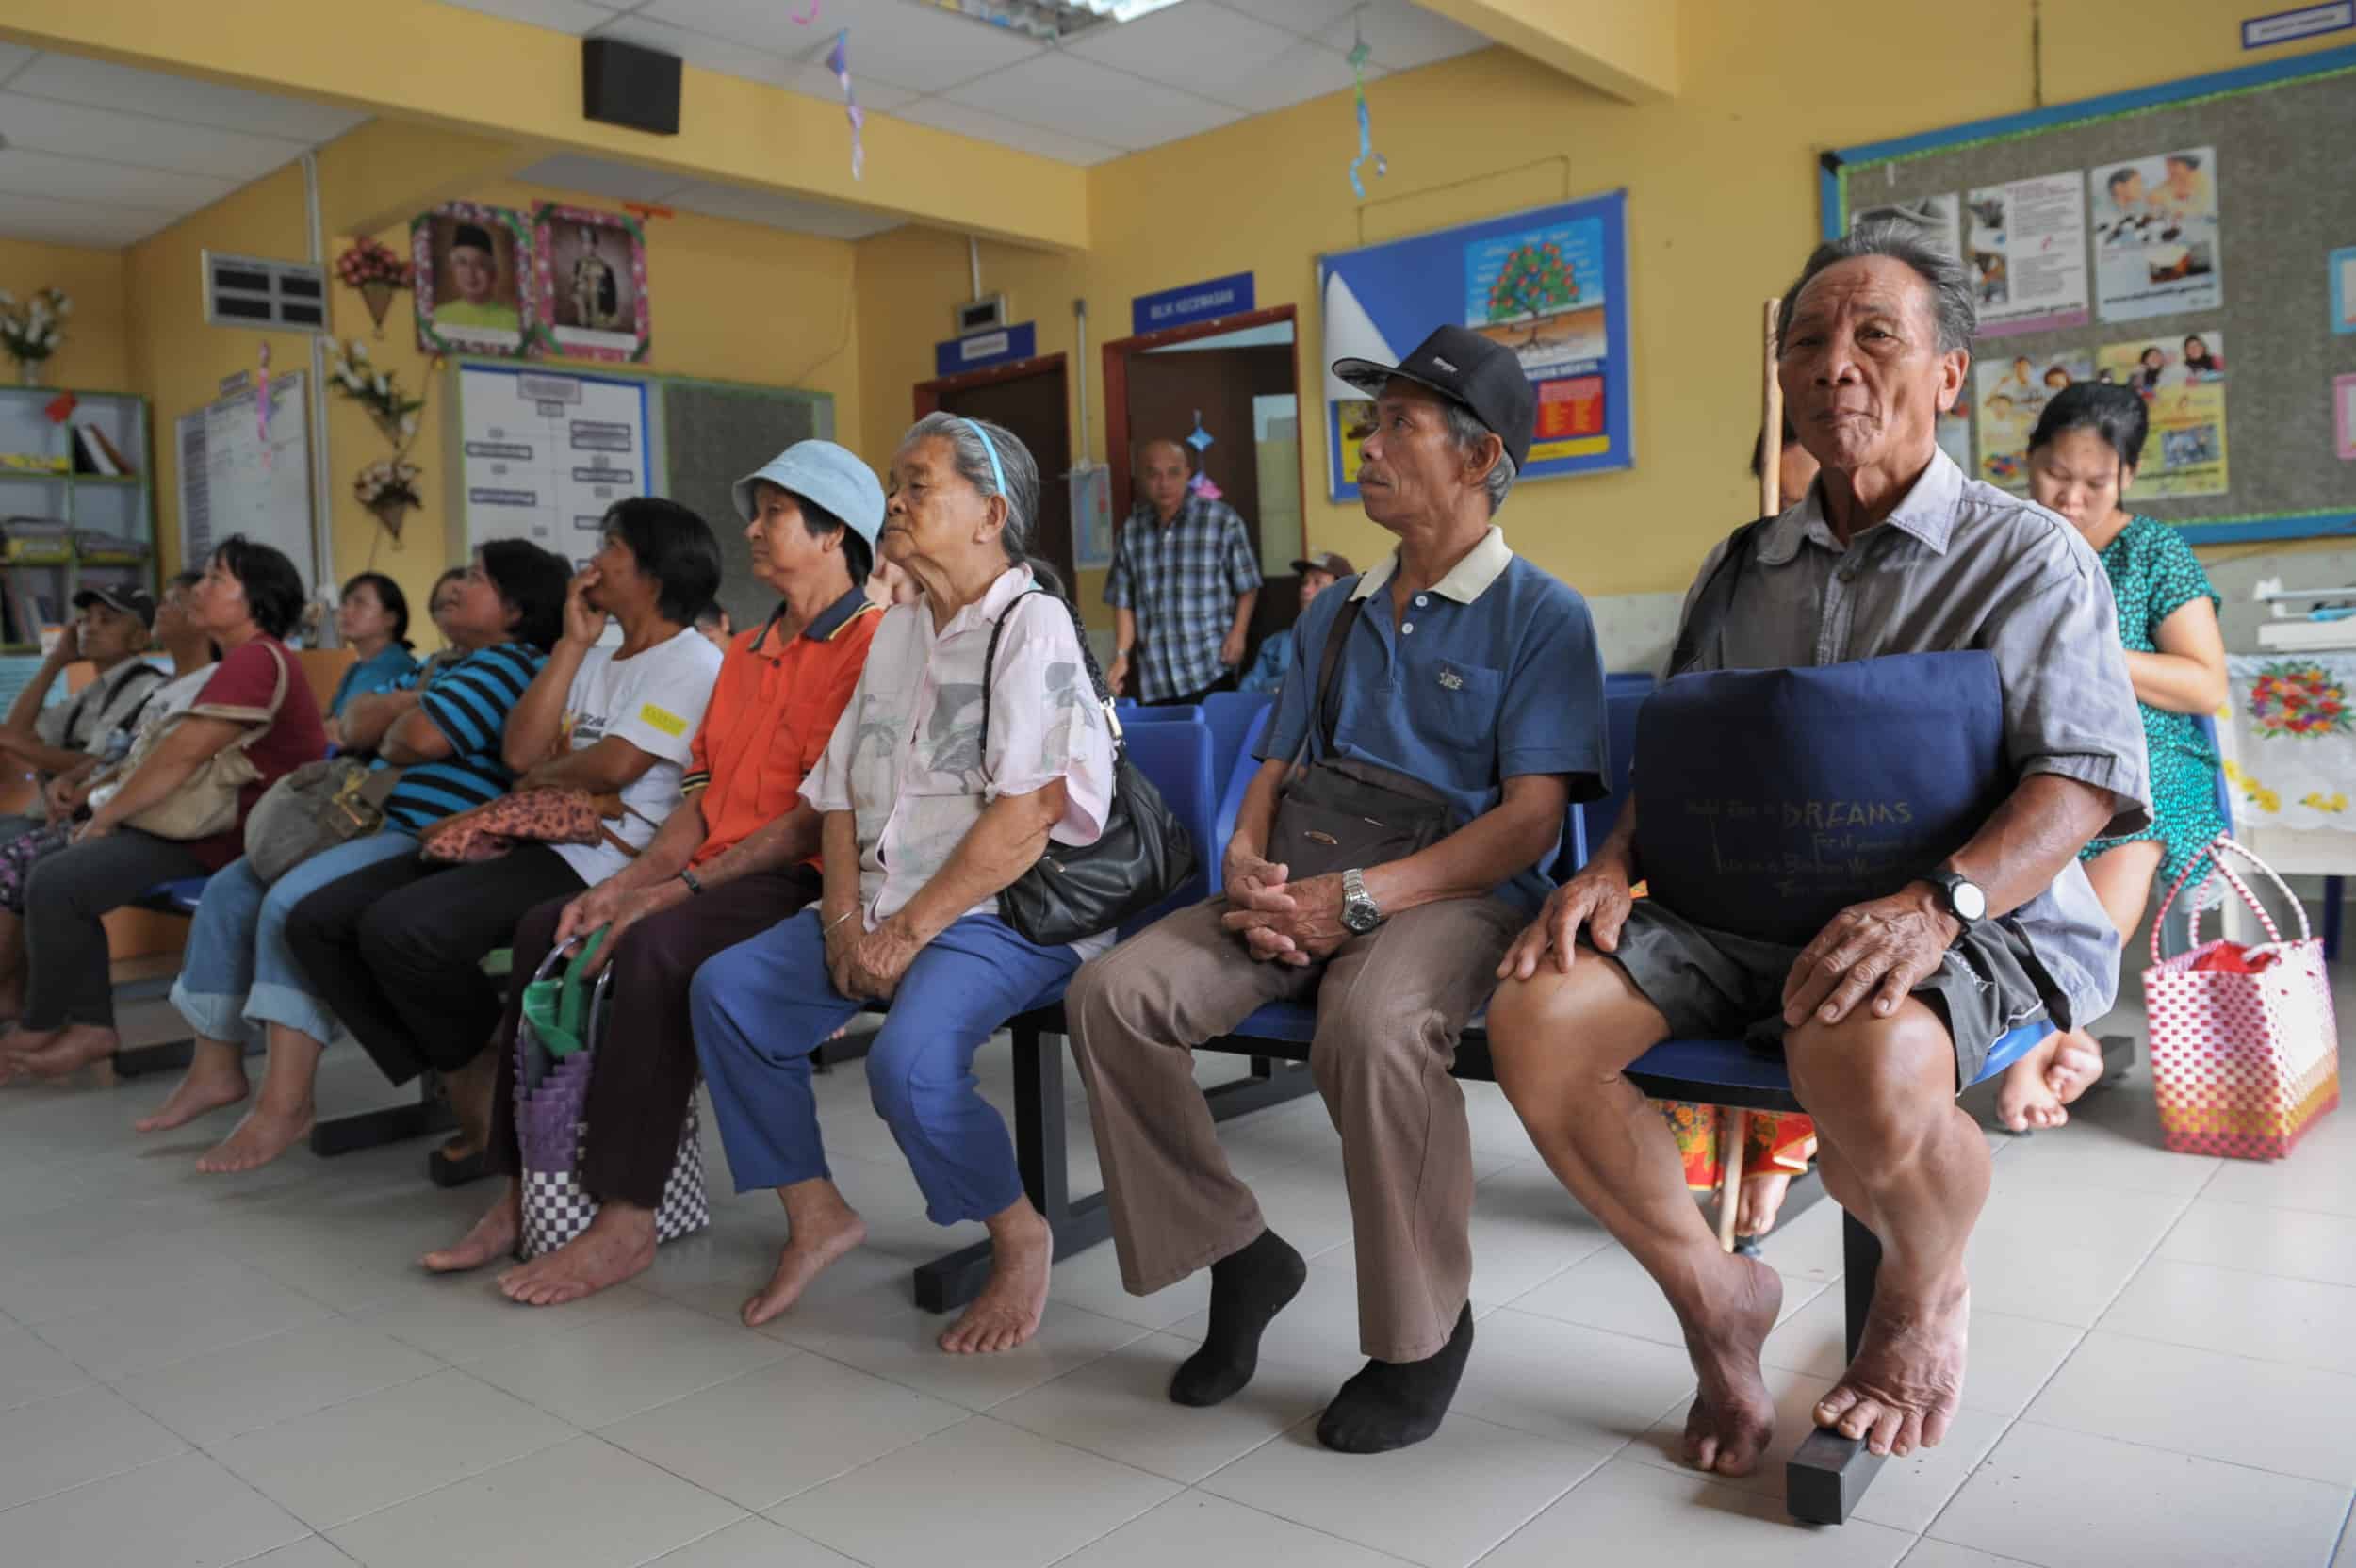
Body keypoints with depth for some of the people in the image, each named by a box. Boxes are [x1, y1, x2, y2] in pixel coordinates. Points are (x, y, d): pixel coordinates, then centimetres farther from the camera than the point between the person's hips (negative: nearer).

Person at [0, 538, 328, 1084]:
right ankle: (91, 1026, 7)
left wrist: (104, 817, -8)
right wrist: (109, 807, 9)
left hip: (230, 837, -11)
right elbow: (184, 757, 21)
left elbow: (181, 756, -21)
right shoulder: (248, 659, 20)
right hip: (202, 821, 11)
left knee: (54, 884, -16)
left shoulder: (256, 659, -17)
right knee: (58, 868, 8)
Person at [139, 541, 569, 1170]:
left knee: (293, 902, -29)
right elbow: (355, 726, 17)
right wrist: (409, 700, -4)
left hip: (429, 844, -12)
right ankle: (217, 1067, 17)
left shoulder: (508, 664, -11)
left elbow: (416, 740, -24)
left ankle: (285, 1103, -25)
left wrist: (382, 742, 0)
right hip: (376, 826, 12)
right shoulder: (444, 668, 24)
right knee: (231, 890, 12)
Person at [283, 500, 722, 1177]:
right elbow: (520, 752, 9)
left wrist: (540, 778, 4)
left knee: (398, 927, -28)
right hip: (528, 841, 10)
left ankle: (496, 1080, -1)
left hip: (595, 857, -10)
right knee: (318, 921, -1)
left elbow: (615, 766, -16)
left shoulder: (690, 662, -3)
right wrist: (573, 640, 11)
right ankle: (470, 1091, 2)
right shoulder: (594, 660, 25)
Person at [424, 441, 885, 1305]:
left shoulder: (870, 644, -7)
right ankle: (527, 1192, -4)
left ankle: (627, 1221, -23)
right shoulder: (745, 651, 22)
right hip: (719, 872, 9)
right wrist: (628, 881, -3)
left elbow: (819, 818, -15)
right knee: (545, 929, -8)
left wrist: (677, 890, -18)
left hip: (801, 881, -9)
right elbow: (703, 794, 15)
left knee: (654, 947, -31)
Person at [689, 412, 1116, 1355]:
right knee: (725, 988, -4)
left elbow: (1029, 812, -19)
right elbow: (841, 788, 15)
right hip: (884, 905, 8)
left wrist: (909, 929, -19)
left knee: (908, 1059, -30)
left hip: (1005, 914, -8)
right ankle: (815, 1213, 9)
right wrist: (845, 915, -2)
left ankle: (1019, 1238, -2)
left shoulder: (1033, 623, -9)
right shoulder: (897, 632, 17)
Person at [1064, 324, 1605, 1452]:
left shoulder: (1541, 617, 1)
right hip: (1304, 893, 6)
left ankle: (1421, 1336, -14)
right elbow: (1271, 775, 19)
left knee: (1371, 1026, -39)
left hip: (1455, 894, -6)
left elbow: (1529, 819, -10)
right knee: (1112, 995, -17)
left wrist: (1356, 897, -21)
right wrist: (1248, 870, -5)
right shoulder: (1336, 613, 22)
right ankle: (1236, 1256, 2)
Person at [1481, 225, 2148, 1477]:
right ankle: (1712, 1293, 4)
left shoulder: (2029, 557, 2)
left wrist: (1937, 902, -29)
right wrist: (1612, 864, -6)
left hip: (1966, 921, -4)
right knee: (1532, 1021, -20)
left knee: (1866, 1068, -39)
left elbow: (2082, 774, -10)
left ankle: (1925, 1294, 1)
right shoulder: (1740, 569, 17)